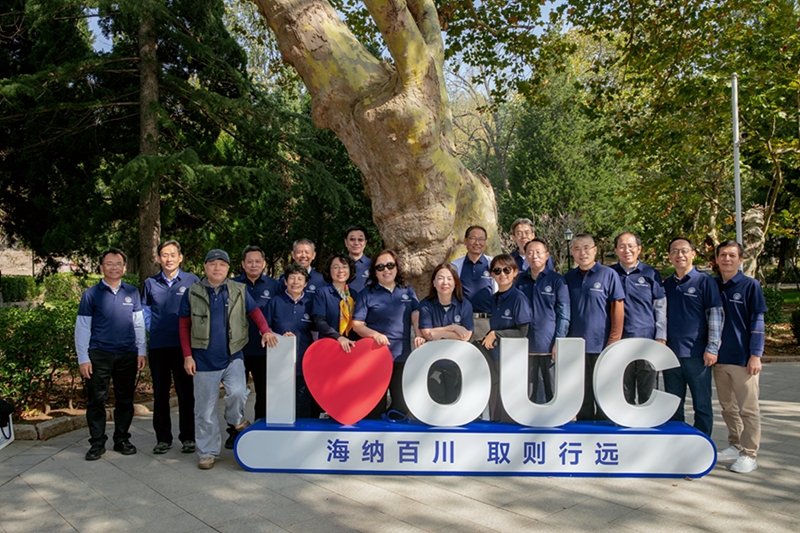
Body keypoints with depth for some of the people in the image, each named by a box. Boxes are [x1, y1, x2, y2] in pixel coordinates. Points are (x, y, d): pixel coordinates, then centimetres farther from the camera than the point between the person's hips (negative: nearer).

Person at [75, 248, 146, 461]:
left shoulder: (132, 293, 7)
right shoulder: (91, 294, 1)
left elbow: (139, 324, 9)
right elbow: (82, 328, 0)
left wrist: (141, 351, 5)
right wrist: (83, 358, -4)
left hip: (127, 355, 2)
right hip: (99, 355, -2)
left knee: (125, 399, 9)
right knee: (96, 400, 2)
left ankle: (122, 439, 22)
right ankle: (97, 442, 15)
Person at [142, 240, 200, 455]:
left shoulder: (192, 281, 0)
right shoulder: (150, 283, 7)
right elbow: (145, 310, 17)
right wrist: (152, 329, 6)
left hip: (184, 345, -2)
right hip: (158, 346, 2)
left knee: (186, 393, 3)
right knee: (160, 393, 8)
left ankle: (188, 437, 13)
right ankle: (162, 438, 19)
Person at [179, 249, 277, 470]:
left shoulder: (239, 291, 3)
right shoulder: (193, 293, 2)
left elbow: (254, 311, 7)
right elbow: (184, 325, 5)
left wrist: (265, 331, -13)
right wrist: (187, 355, 0)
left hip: (233, 357, 0)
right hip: (203, 359, 0)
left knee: (237, 392, -23)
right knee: (205, 409, 6)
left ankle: (235, 419, 11)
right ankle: (207, 452, 22)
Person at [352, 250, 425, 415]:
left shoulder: (408, 291, 10)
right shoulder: (367, 294, 1)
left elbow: (416, 315, 3)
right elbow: (357, 324, -4)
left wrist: (419, 335, -17)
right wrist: (375, 334, -22)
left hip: (402, 356, 3)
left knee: (402, 405, 9)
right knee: (375, 405, 5)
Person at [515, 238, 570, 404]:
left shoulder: (557, 280, 0)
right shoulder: (520, 280, 9)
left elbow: (564, 314, -2)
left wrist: (559, 342, -10)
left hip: (550, 347, -3)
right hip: (526, 346, 3)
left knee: (554, 394, 5)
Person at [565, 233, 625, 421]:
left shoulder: (608, 275, -2)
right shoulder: (569, 278, 9)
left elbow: (618, 310, -5)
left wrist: (613, 344, -10)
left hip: (602, 347, -4)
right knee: (582, 398, 12)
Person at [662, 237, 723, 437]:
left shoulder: (705, 281, -2)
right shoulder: (666, 284, 13)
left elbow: (716, 315, -6)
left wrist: (712, 349, -11)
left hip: (697, 355, -5)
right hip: (670, 353, 5)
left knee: (702, 404, 3)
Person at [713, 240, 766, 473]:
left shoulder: (751, 286, -3)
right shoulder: (712, 286, 7)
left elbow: (757, 322, -5)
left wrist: (755, 355, -10)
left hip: (743, 358, -4)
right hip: (719, 358, 5)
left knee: (748, 409, 2)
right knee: (728, 407, 14)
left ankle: (749, 454, 10)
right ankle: (735, 446, 27)